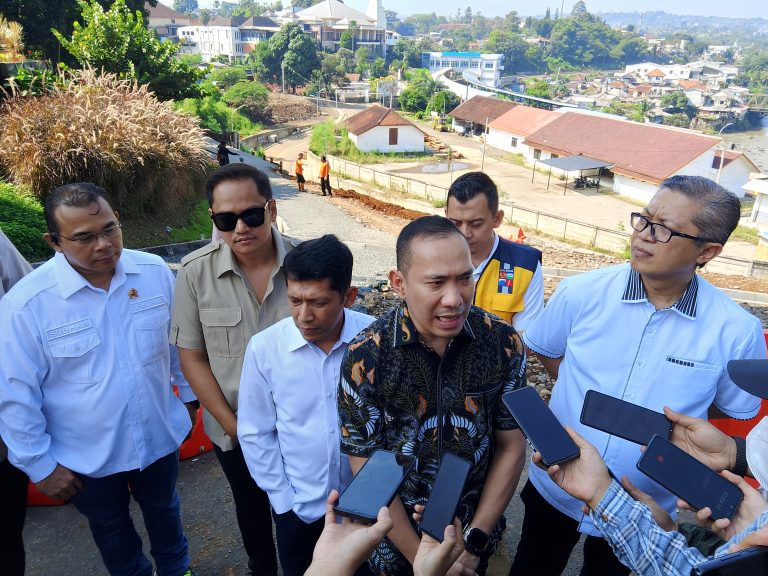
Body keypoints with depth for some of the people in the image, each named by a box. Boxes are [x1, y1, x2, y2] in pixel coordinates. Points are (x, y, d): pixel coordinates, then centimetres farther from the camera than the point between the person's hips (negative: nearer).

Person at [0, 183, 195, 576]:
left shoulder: (155, 272, -14)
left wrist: (189, 393, 9)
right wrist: (40, 464, -7)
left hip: (159, 436, 2)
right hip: (86, 456, -2)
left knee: (163, 508, 28)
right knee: (110, 529, 25)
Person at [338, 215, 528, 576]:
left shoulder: (502, 344, -16)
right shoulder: (364, 358, -23)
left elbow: (511, 447, -7)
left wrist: (474, 541, -7)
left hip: (477, 526, 2)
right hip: (397, 536, -1)